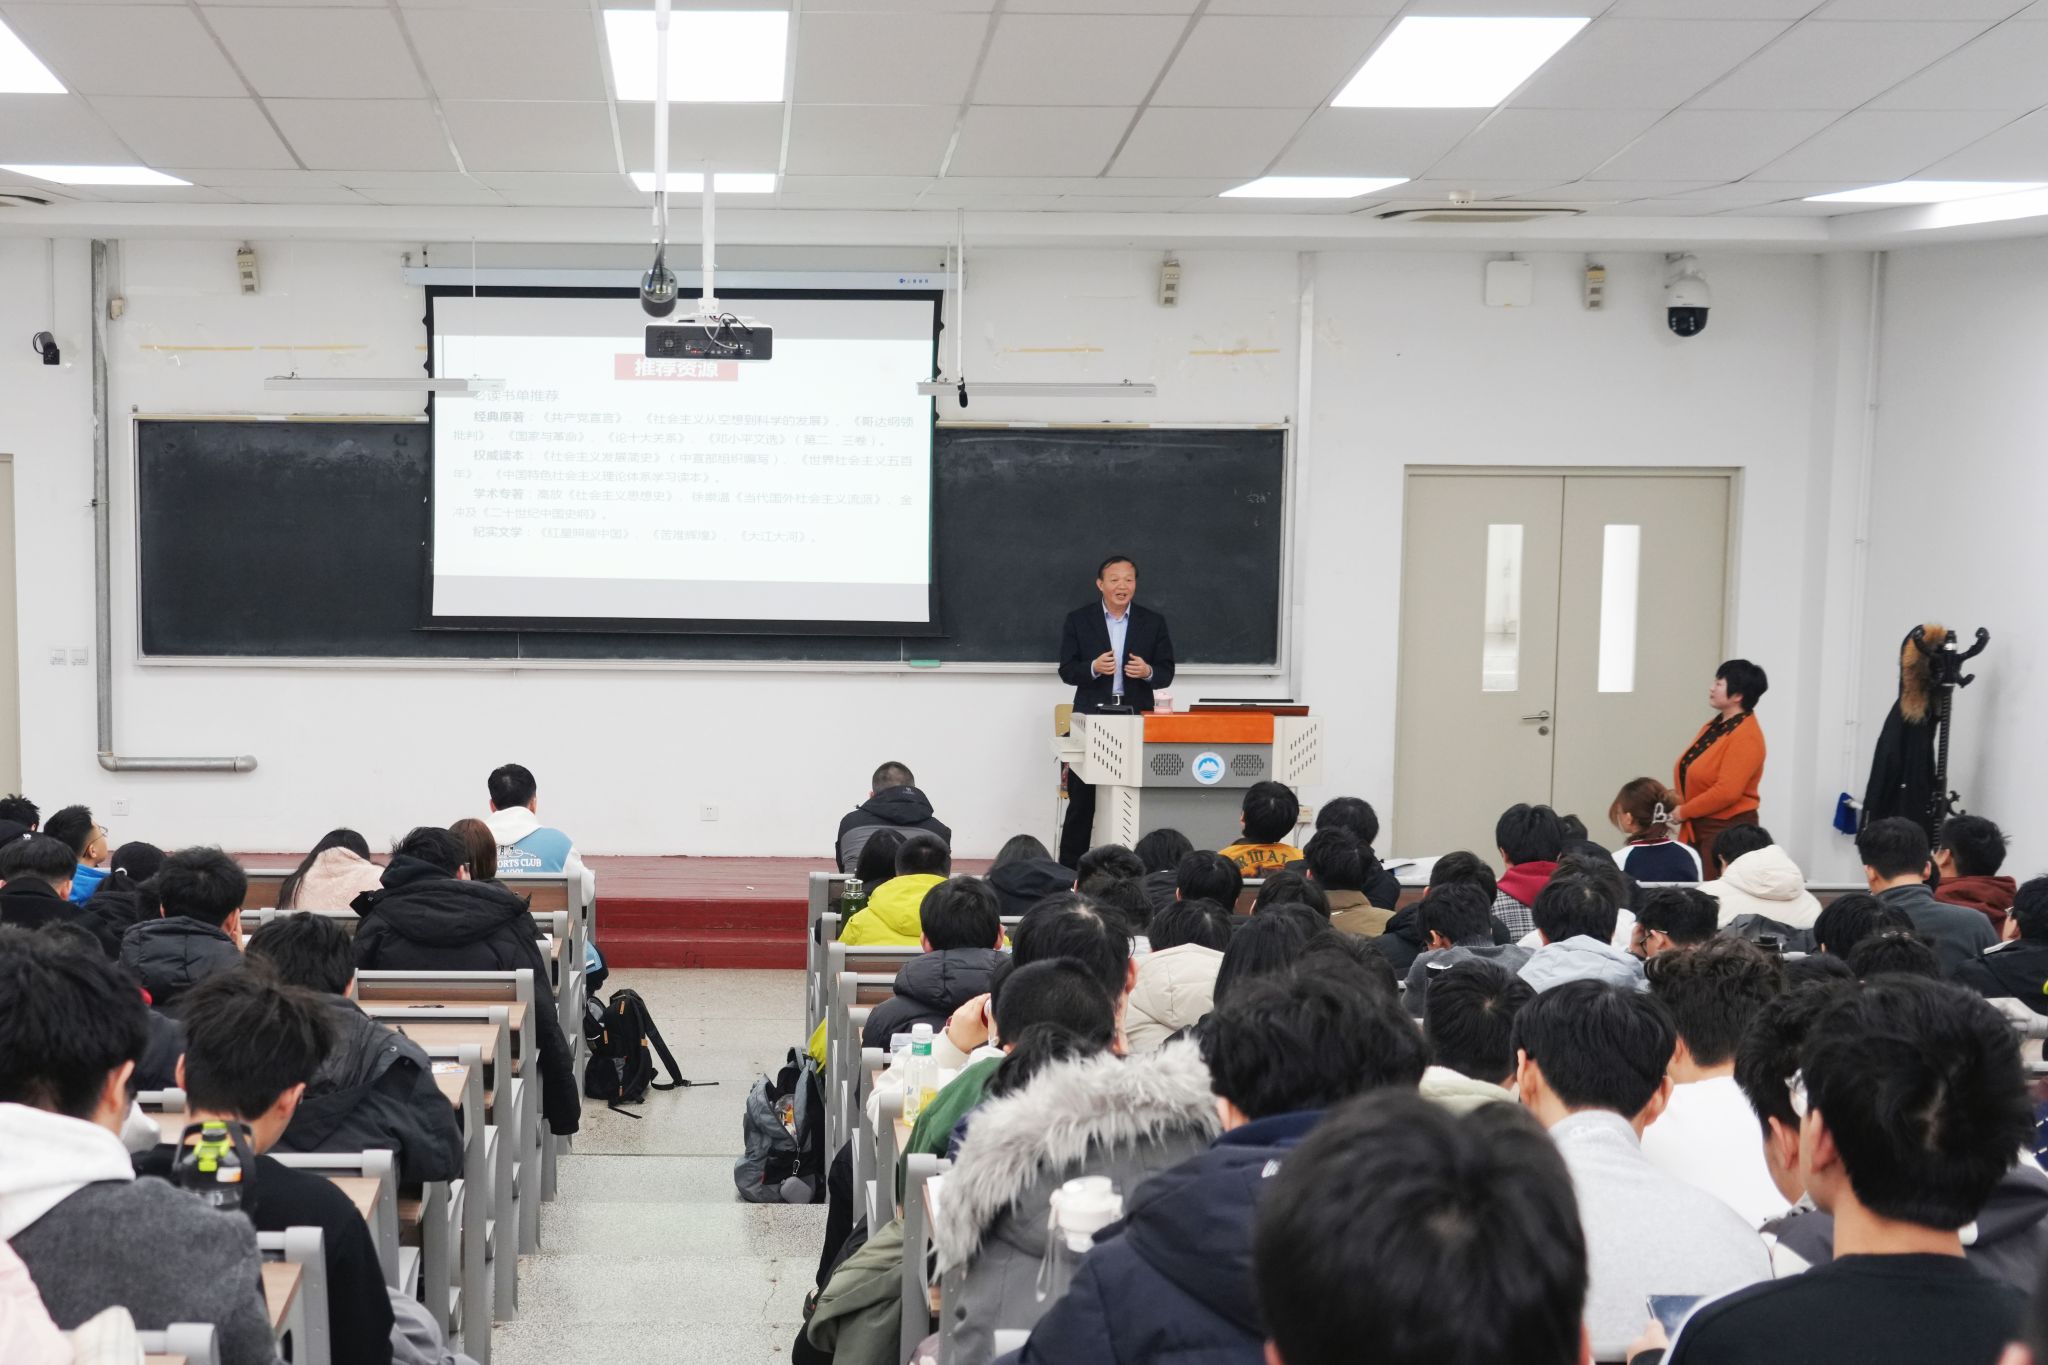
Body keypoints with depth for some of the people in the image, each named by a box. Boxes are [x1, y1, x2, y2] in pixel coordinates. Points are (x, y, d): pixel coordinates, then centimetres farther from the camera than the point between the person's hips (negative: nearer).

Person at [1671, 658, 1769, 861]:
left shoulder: (1746, 737, -16)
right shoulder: (1714, 726, 12)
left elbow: (1726, 792, -24)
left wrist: (1684, 812, -15)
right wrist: (1676, 797, 1)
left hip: (1727, 831, -9)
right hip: (1697, 828, 9)